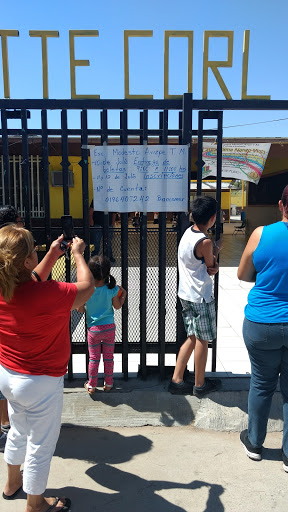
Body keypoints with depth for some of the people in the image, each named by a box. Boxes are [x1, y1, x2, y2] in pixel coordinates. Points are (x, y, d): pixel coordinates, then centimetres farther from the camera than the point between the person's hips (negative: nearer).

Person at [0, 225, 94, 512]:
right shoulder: (46, 294, -32)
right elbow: (87, 287, -17)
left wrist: (52, 255, 9)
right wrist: (77, 253, -4)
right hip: (40, 383, -7)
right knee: (40, 445, 15)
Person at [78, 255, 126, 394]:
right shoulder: (112, 289, -15)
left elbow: (80, 310, -6)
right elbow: (117, 306, 0)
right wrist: (123, 295, 16)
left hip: (93, 329, 0)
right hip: (109, 327, 0)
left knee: (93, 358, 15)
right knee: (108, 357, 16)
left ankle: (91, 385, 27)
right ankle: (108, 384, 28)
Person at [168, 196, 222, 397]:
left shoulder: (189, 232, 4)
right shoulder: (205, 242, -23)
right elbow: (211, 270, -6)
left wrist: (213, 264, -13)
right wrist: (217, 248, 7)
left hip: (186, 294, 8)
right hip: (201, 297, -8)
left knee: (193, 338, 17)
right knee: (202, 340, 8)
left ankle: (177, 380, 21)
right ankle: (200, 385, 24)